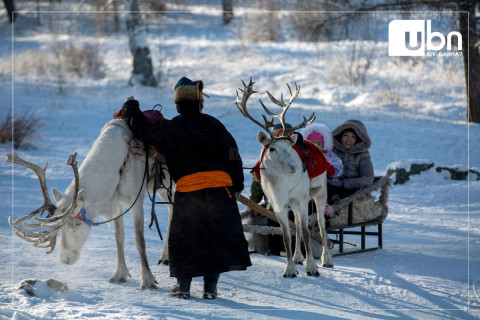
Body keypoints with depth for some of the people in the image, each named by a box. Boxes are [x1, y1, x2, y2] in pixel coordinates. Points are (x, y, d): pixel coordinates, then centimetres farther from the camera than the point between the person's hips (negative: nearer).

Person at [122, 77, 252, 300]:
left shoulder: (167, 129, 6)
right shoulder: (211, 124, 7)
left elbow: (141, 129, 14)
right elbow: (232, 153, 6)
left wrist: (131, 109, 33)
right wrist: (237, 184, 14)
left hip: (187, 190, 0)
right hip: (219, 187, 0)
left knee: (185, 238, 13)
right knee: (217, 237, 8)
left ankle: (183, 286, 13)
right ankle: (210, 287, 7)